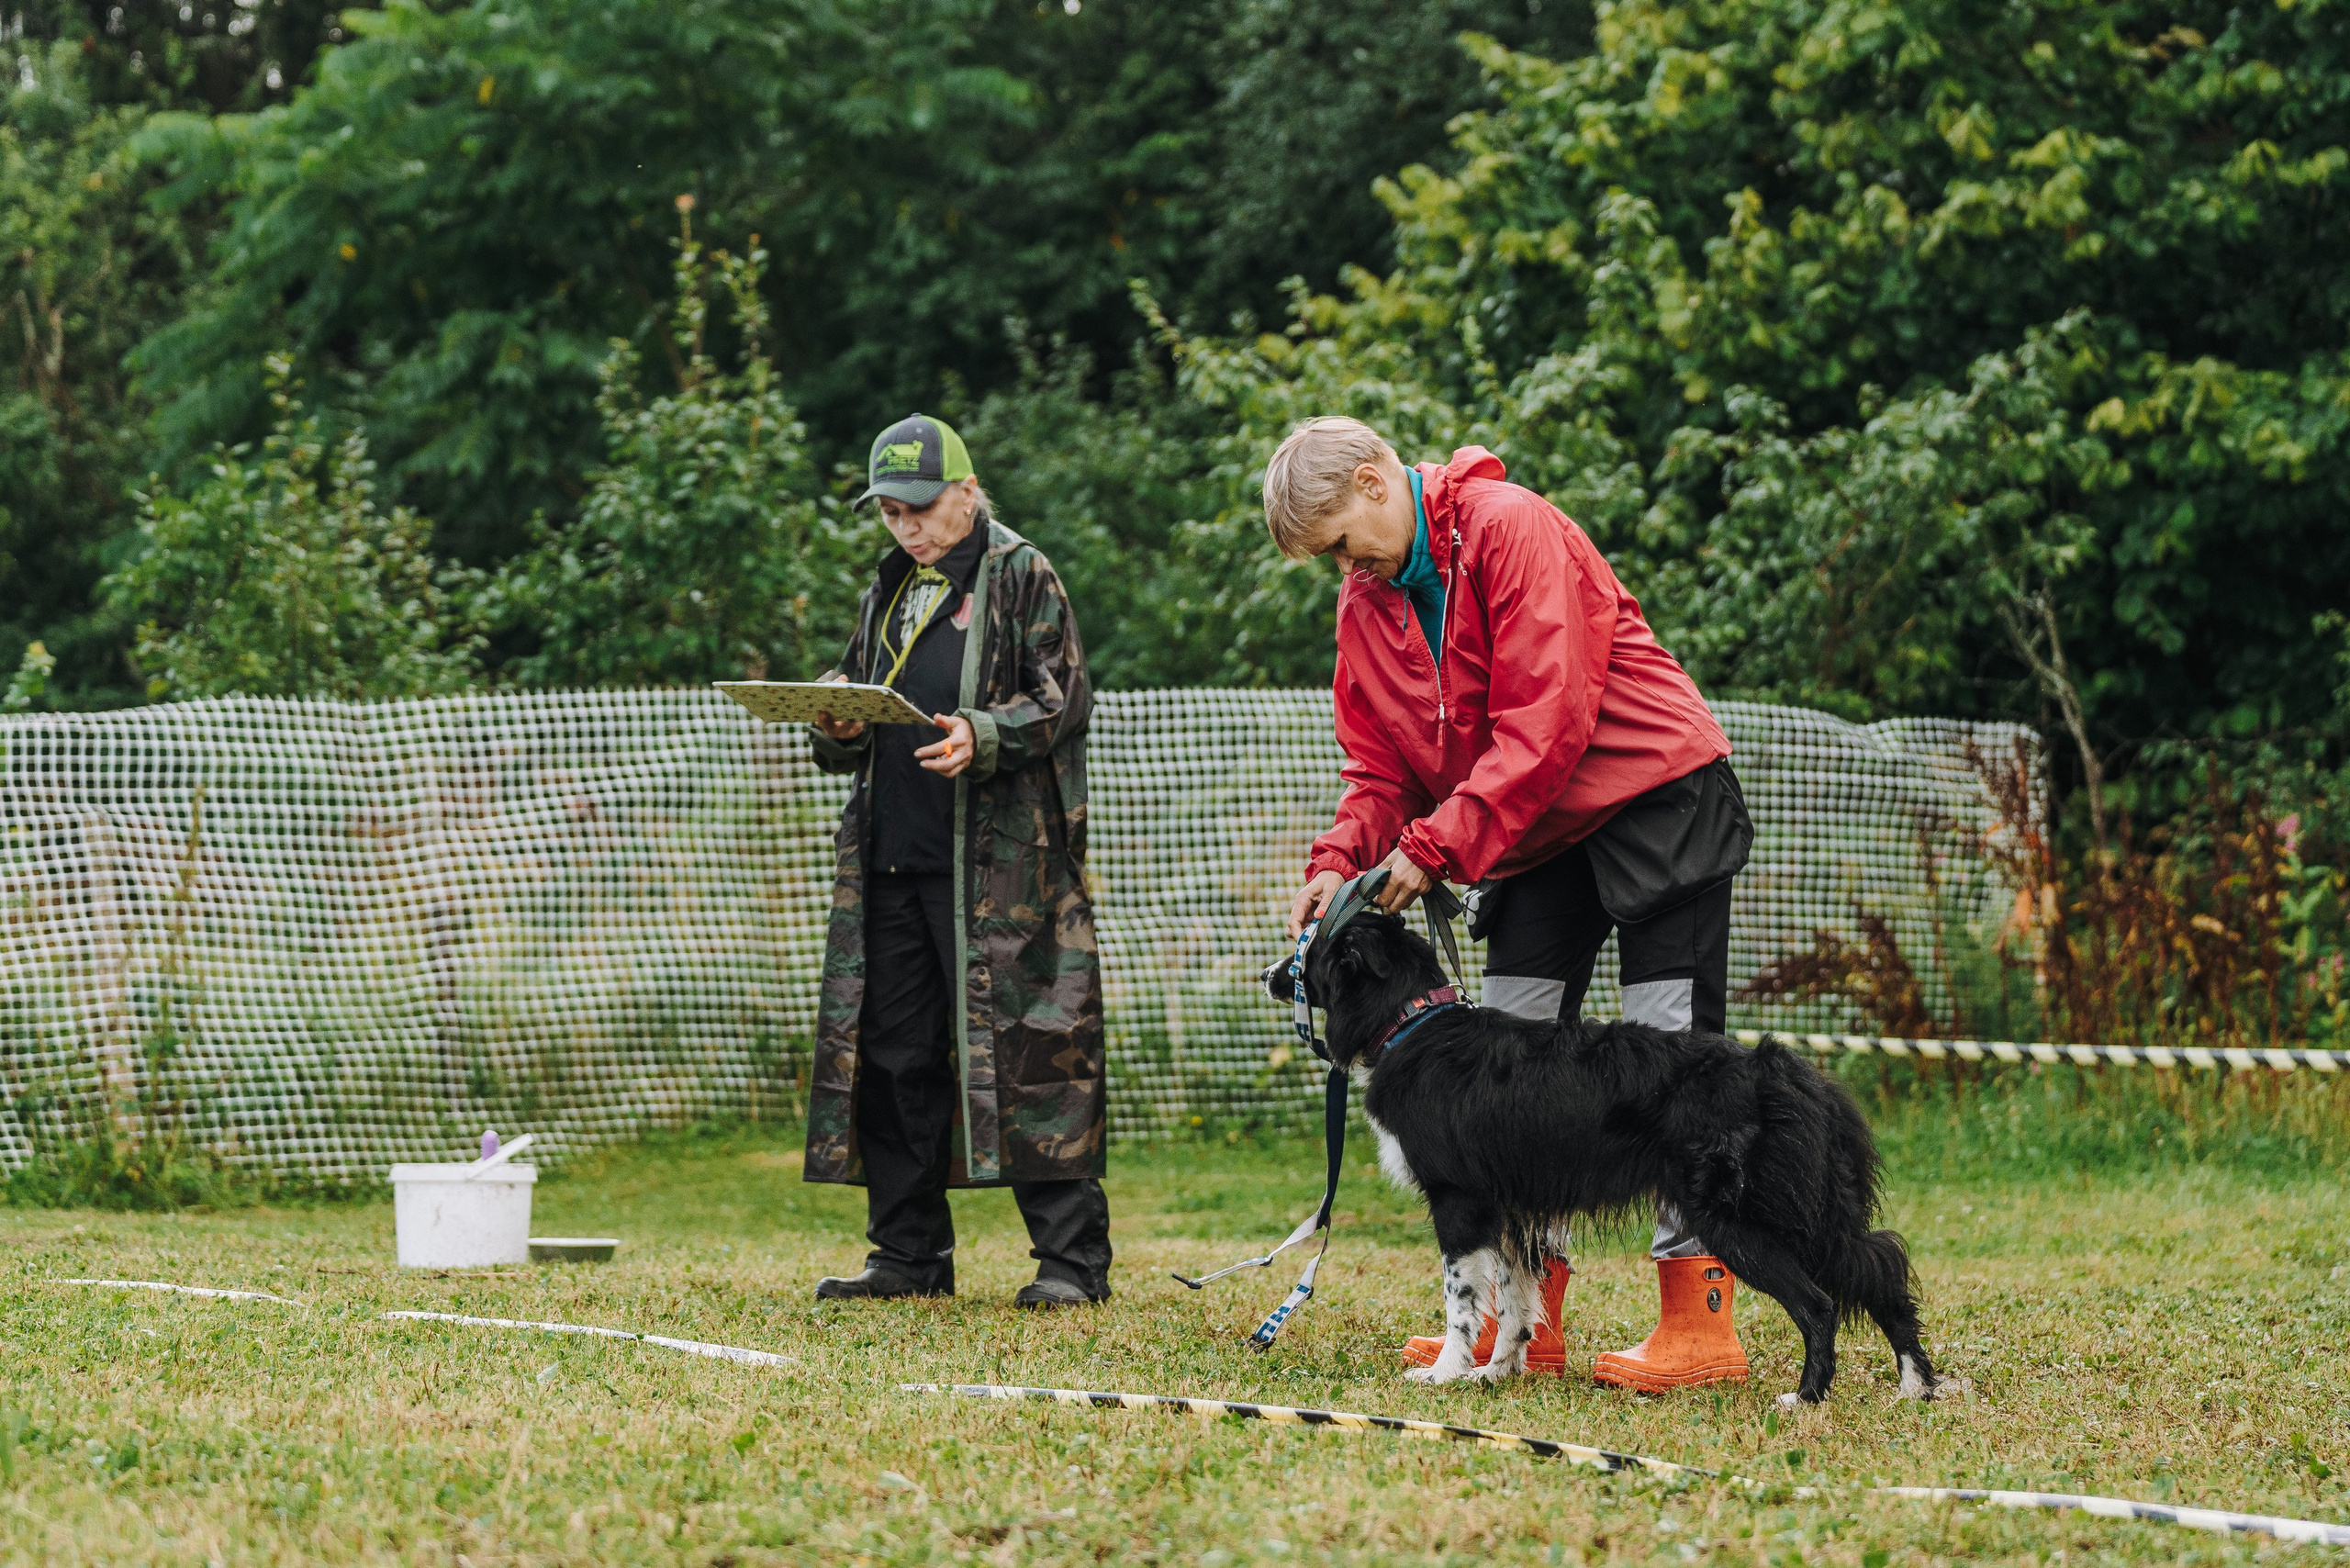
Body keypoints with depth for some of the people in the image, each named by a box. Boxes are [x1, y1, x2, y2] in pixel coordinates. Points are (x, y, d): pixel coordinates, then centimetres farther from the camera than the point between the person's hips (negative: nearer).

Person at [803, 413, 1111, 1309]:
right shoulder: (890, 590, 21)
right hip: (891, 856, 7)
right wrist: (836, 727, 2)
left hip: (1000, 861, -7)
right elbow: (858, 699, 25)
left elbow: (1063, 699, -6)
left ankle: (1072, 1258, -7)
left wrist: (983, 736, -23)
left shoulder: (1020, 577, 1)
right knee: (893, 1051, 6)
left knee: (1025, 1046, -9)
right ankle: (910, 1255, 14)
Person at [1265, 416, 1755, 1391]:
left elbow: (1548, 719, -24)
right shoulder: (1366, 600, 7)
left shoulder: (1512, 528, -19)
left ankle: (1700, 1320, -11)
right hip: (1536, 831, 8)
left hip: (1655, 797, -8)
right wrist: (1341, 860, -10)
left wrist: (1436, 846, -25)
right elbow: (1381, 763, 10)